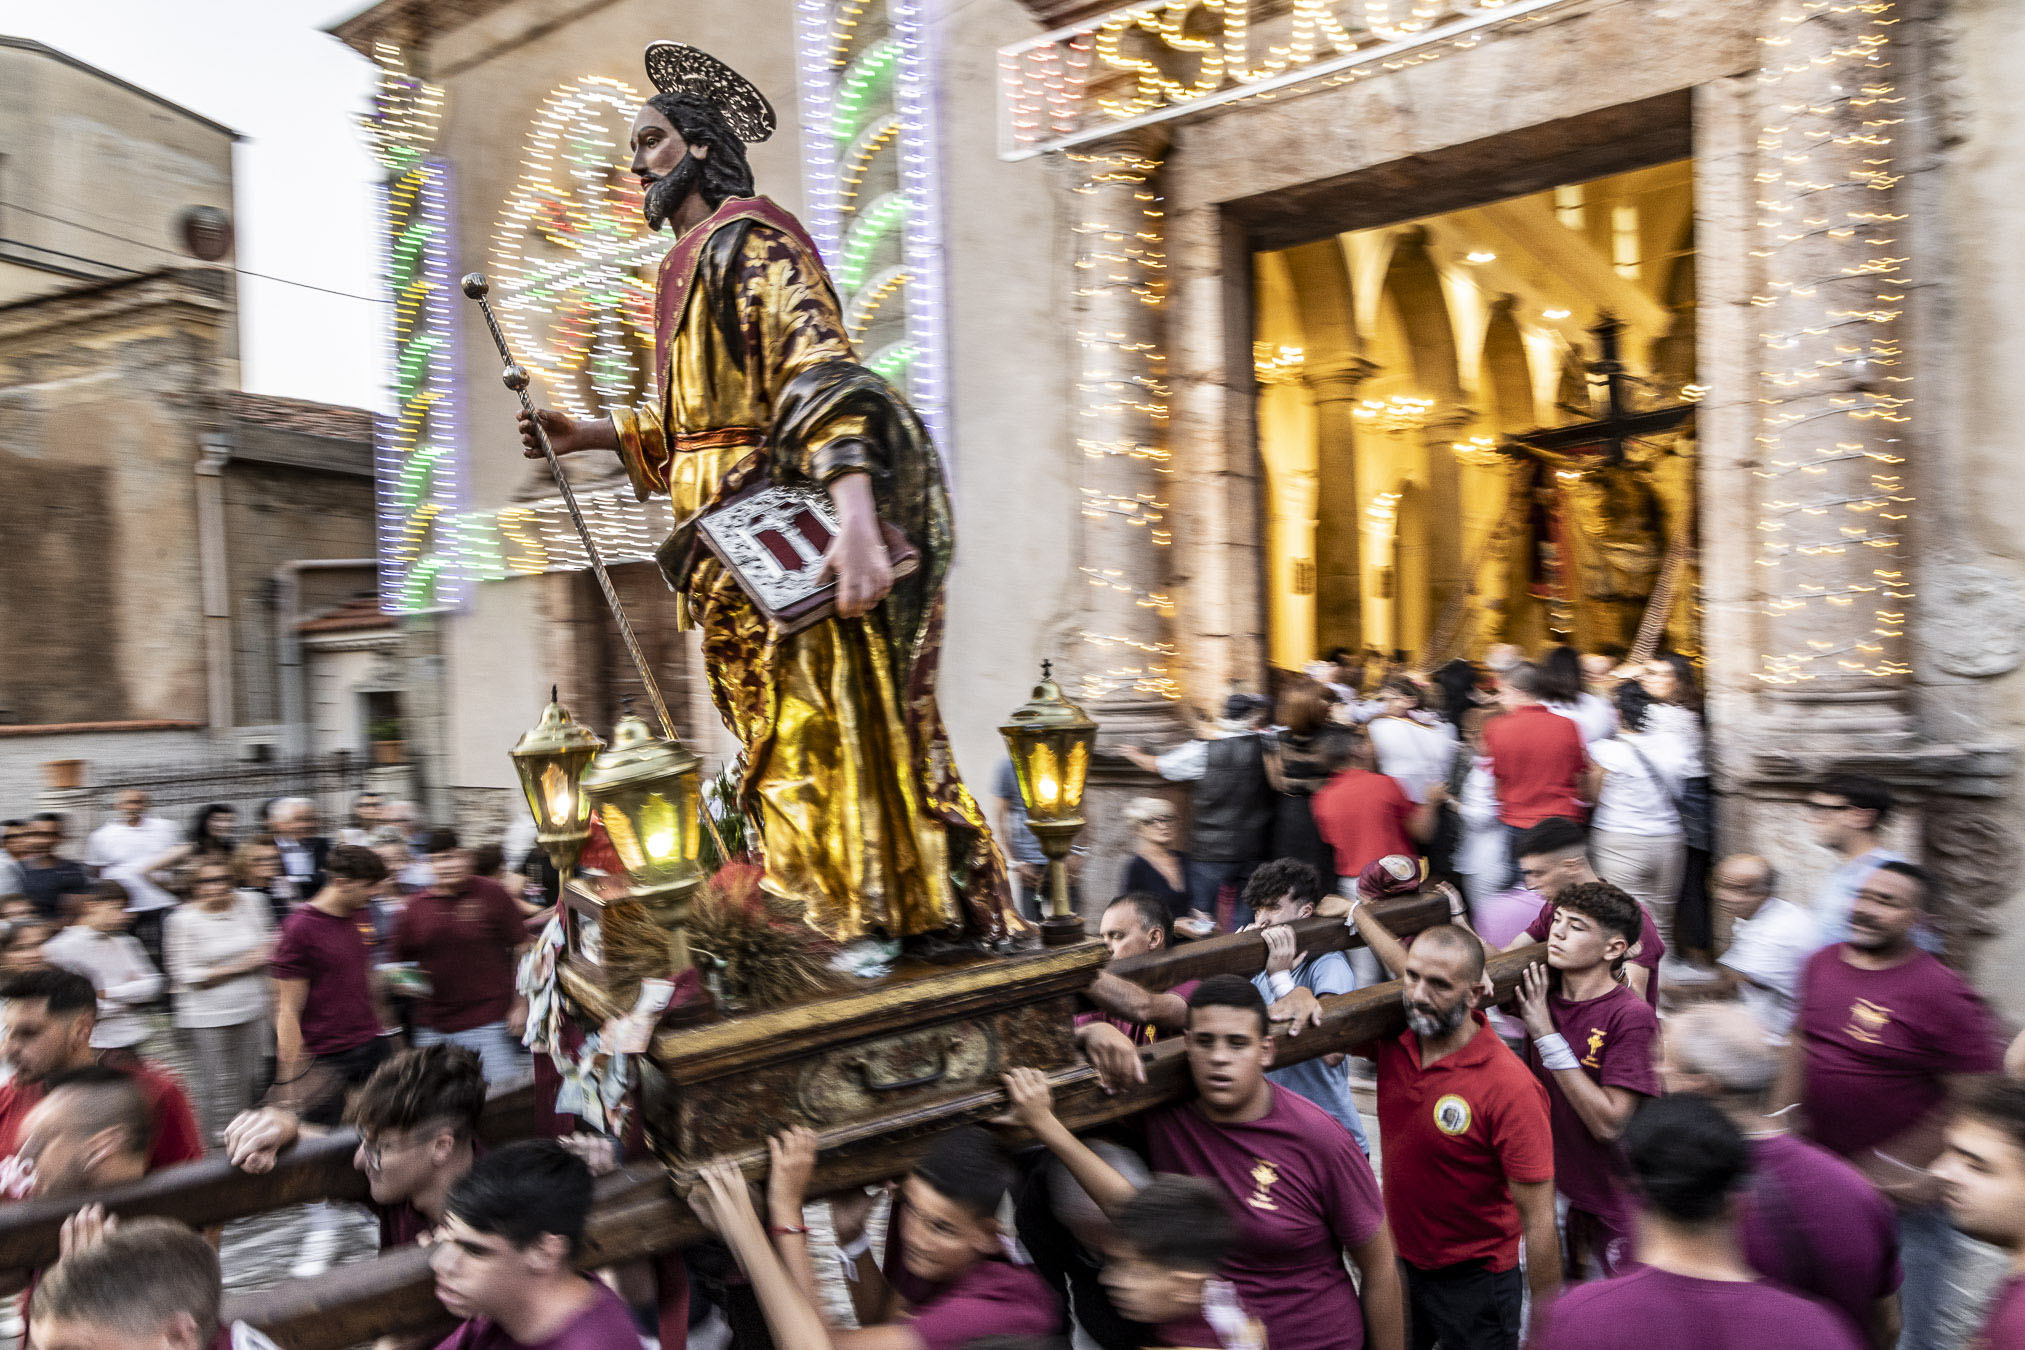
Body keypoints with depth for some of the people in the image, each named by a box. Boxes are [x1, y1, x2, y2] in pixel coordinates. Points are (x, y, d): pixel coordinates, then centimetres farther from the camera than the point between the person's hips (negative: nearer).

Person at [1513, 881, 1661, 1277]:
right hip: (1548, 1189, 5)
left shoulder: (1632, 1017, -22)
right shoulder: (1539, 991, -5)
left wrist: (1547, 1036, -28)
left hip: (1611, 1207, -5)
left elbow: (1609, 1124, -26)